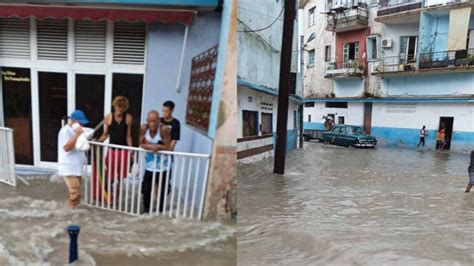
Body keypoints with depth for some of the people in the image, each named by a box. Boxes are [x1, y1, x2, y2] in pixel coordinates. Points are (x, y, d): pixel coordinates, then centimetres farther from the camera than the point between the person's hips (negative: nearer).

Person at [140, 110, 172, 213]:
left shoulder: (164, 129, -23)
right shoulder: (144, 128, -13)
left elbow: (168, 147, -17)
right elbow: (141, 144, -6)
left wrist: (158, 147, -35)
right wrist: (151, 146, -25)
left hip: (163, 165, -2)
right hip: (150, 165, 3)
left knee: (162, 190, 10)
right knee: (146, 188, 6)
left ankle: (160, 210, 30)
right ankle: (146, 209, 28)